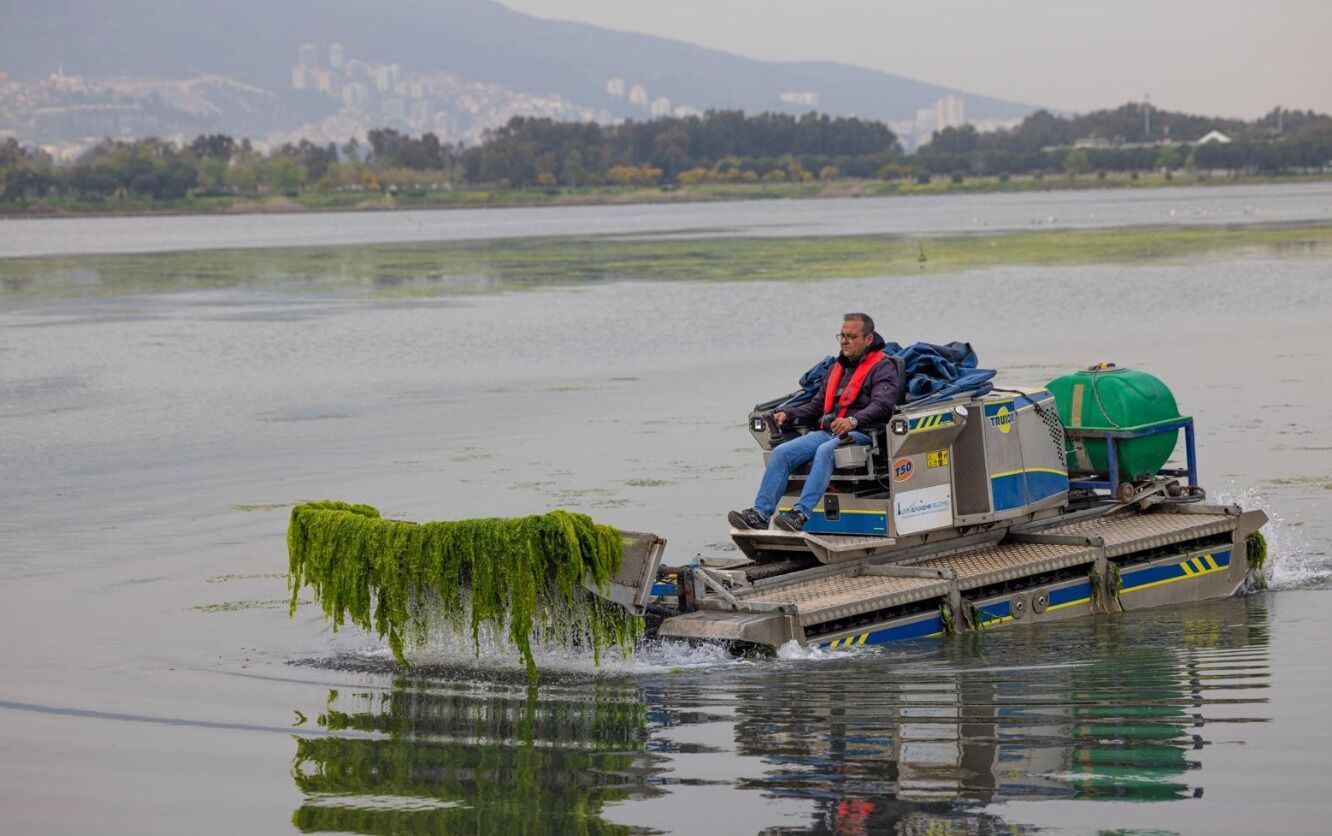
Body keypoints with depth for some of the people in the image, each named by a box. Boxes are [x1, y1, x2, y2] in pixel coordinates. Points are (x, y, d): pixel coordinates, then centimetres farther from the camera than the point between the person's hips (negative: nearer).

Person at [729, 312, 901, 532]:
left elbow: (882, 405, -16)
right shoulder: (838, 367, 26)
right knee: (781, 452, -14)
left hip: (861, 434, -7)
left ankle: (801, 513, -49)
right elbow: (818, 405, 27)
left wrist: (853, 421, -33)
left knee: (825, 451, -38)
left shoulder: (883, 366, 1)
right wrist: (788, 414, 11)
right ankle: (760, 513, -22)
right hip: (828, 431, 7)